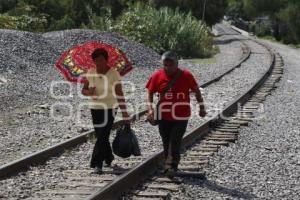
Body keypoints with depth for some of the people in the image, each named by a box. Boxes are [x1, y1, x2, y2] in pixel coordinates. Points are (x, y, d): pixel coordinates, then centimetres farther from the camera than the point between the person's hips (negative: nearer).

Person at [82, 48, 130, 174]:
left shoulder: (114, 74, -11)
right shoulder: (90, 73, 1)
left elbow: (119, 94, -14)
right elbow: (83, 90, 6)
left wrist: (124, 112, -19)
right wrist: (89, 92, -18)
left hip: (109, 108, -5)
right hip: (95, 108, 5)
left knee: (103, 136, -11)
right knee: (101, 136, 13)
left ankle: (97, 164, -10)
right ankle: (109, 158, 34)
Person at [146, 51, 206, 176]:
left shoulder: (186, 76, -9)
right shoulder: (157, 76, -6)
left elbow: (196, 91, 3)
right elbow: (150, 93, 3)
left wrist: (201, 107, 4)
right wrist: (150, 109, -9)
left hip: (181, 116, -2)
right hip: (164, 115, 2)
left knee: (175, 142, -9)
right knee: (166, 142, 10)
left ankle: (172, 166, -2)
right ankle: (169, 164, 24)